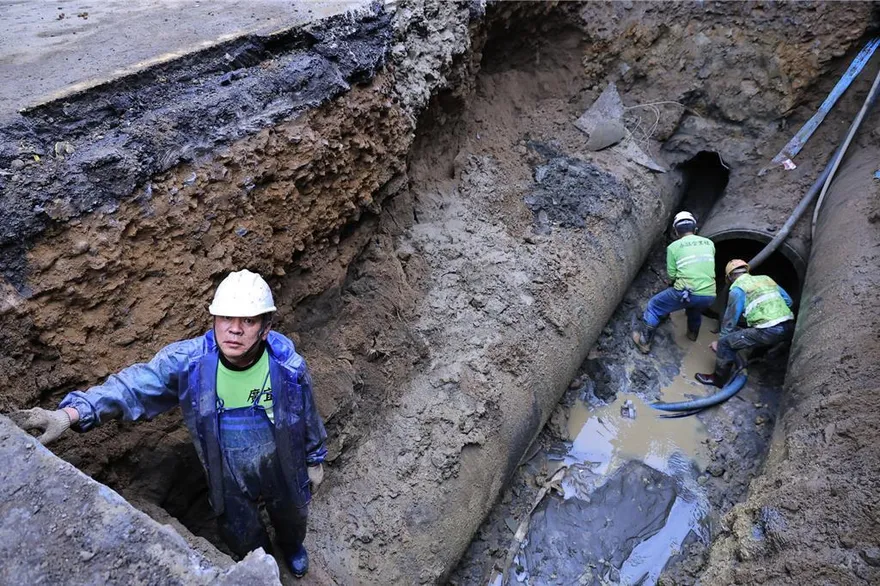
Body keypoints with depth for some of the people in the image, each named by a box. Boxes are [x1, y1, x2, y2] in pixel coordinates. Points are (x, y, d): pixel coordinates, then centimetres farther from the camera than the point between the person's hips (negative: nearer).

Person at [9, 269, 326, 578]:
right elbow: (132, 384, -26)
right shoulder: (187, 361, -26)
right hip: (228, 478, 0)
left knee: (291, 516, 30)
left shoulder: (289, 367, -27)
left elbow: (308, 418, -12)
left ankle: (292, 545, 68)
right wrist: (72, 412, -42)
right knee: (241, 535, 25)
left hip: (282, 470, 0)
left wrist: (315, 460, 2)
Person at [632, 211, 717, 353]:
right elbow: (709, 267, 21)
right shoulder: (709, 243, 12)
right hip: (709, 295, 5)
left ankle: (644, 341, 17)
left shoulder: (673, 246, 0)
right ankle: (693, 334, 59)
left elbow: (672, 275, 2)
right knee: (695, 308, 40)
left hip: (686, 293, -4)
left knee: (654, 306, 17)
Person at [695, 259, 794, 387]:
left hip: (769, 332, -7)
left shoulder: (737, 288, 3)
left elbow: (730, 319, 6)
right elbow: (788, 300, 22)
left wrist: (720, 340, 17)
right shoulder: (766, 279, 22)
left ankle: (718, 379, 12)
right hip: (789, 327, 8)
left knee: (725, 343, 2)